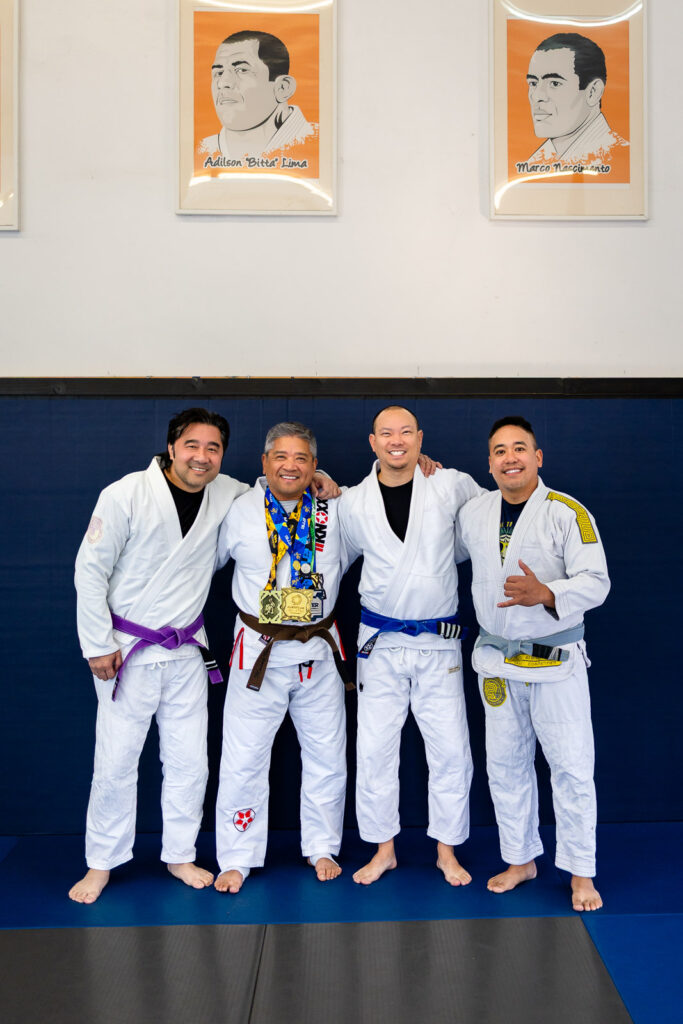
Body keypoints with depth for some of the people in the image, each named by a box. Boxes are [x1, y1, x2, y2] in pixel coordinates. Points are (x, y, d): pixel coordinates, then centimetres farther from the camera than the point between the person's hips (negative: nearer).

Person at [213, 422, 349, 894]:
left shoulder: (335, 513, 0)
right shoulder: (240, 512, -3)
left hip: (319, 651, 2)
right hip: (259, 650, -2)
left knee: (327, 756, 13)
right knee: (244, 759, 4)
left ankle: (323, 848, 33)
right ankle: (238, 858, 24)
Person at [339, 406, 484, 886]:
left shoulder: (453, 486, -6)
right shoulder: (354, 502, -1)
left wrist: (445, 557, 5)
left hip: (438, 643, -1)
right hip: (379, 644, 1)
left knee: (451, 751, 6)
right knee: (374, 750, 7)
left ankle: (447, 851, 27)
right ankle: (384, 849, 27)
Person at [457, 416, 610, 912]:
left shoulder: (568, 513, -12)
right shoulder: (474, 512, 3)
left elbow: (596, 583, -16)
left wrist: (545, 593, -33)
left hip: (556, 661, -4)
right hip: (497, 661, 5)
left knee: (572, 768, 3)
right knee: (506, 765, 14)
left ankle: (581, 873, 23)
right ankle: (521, 860, 33)